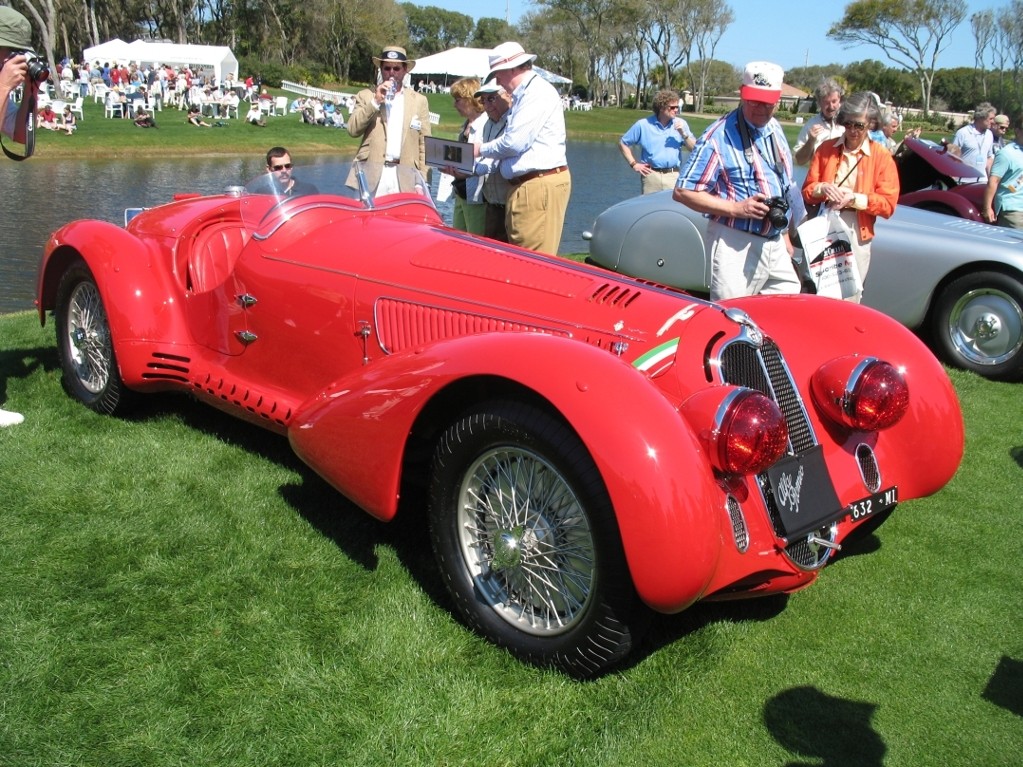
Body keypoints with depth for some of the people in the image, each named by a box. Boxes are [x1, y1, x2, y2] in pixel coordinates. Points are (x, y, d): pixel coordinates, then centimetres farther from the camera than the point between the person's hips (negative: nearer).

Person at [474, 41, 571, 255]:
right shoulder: (522, 96, 20)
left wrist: (481, 150, 0)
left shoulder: (538, 92, -11)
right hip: (524, 185, 10)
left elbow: (514, 142, -18)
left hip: (540, 185, -10)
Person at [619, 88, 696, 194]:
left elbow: (694, 149, 7)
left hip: (673, 176, 1)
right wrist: (634, 164, 3)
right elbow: (623, 143, 9)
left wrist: (683, 134, -7)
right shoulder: (643, 125, 3)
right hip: (651, 175, -1)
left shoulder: (680, 124, 7)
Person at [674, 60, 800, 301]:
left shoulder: (775, 130, 14)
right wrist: (736, 208, -20)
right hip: (736, 244, -8)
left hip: (775, 244, 8)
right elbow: (683, 192, -14)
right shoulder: (719, 136, -11)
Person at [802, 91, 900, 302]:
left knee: (849, 299, 2)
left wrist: (854, 198, -16)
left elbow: (888, 204, -3)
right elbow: (807, 190, 8)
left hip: (857, 235, -1)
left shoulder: (882, 157, 2)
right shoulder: (826, 149, 9)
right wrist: (823, 189, -14)